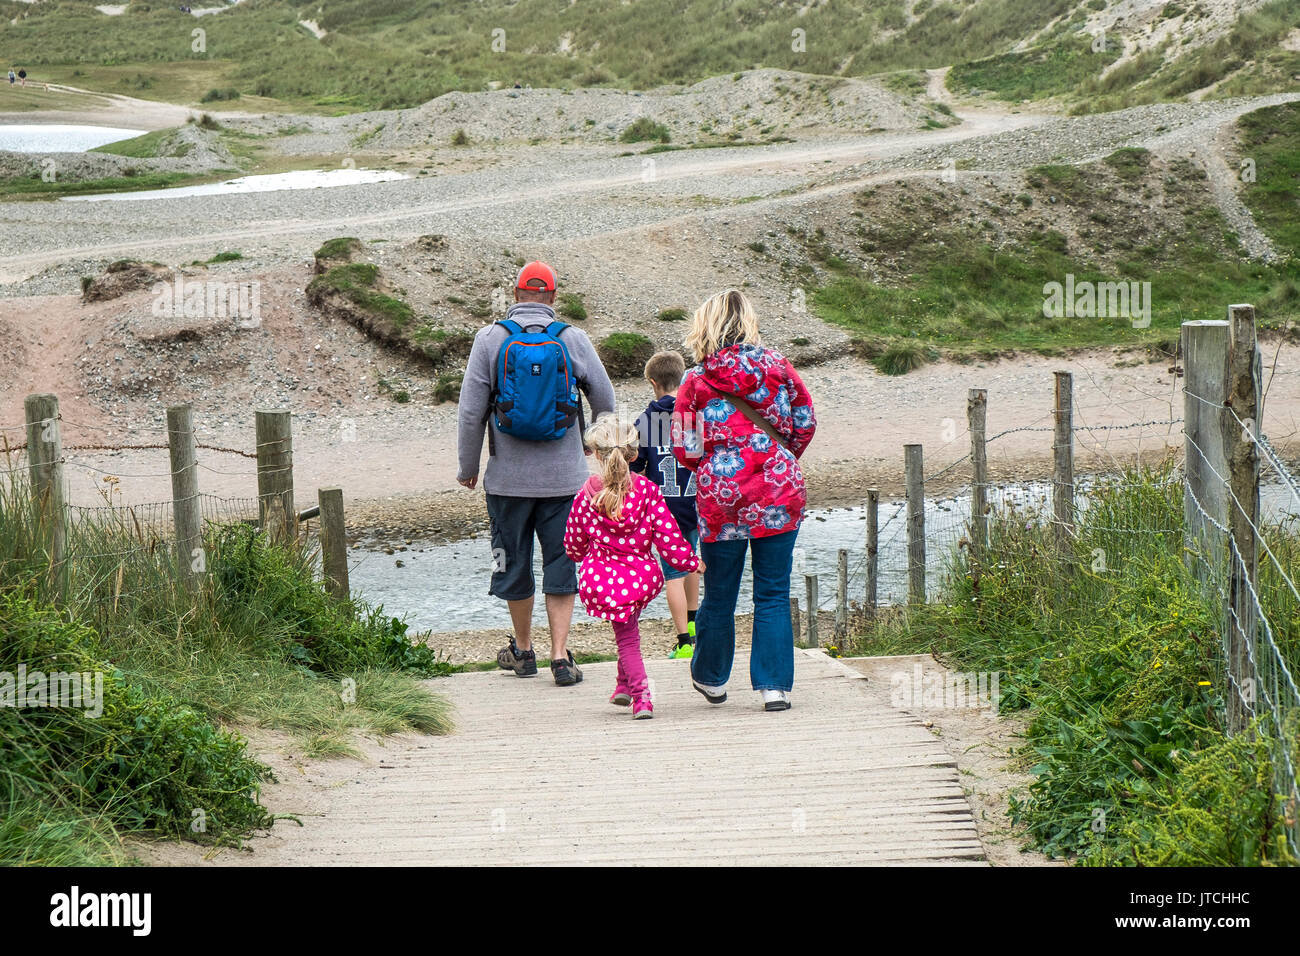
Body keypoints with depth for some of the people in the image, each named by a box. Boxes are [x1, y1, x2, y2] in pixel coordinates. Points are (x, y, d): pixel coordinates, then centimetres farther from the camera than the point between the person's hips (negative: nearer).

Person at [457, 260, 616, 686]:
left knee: (514, 563, 14)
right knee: (561, 564, 6)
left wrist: (468, 467, 7)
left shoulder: (490, 339, -4)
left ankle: (523, 651, 27)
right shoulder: (574, 340, -3)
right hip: (564, 476, 0)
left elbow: (470, 411, -4)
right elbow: (606, 402, 5)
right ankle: (560, 656, -2)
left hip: (509, 476, 0)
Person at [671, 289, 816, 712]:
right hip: (780, 494, 1)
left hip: (721, 495, -1)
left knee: (719, 594, 13)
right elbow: (805, 425, 9)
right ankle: (774, 686, 1)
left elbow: (686, 450, -4)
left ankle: (711, 678, 30)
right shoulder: (777, 368, 0)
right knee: (773, 594, 5)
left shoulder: (695, 382, -5)